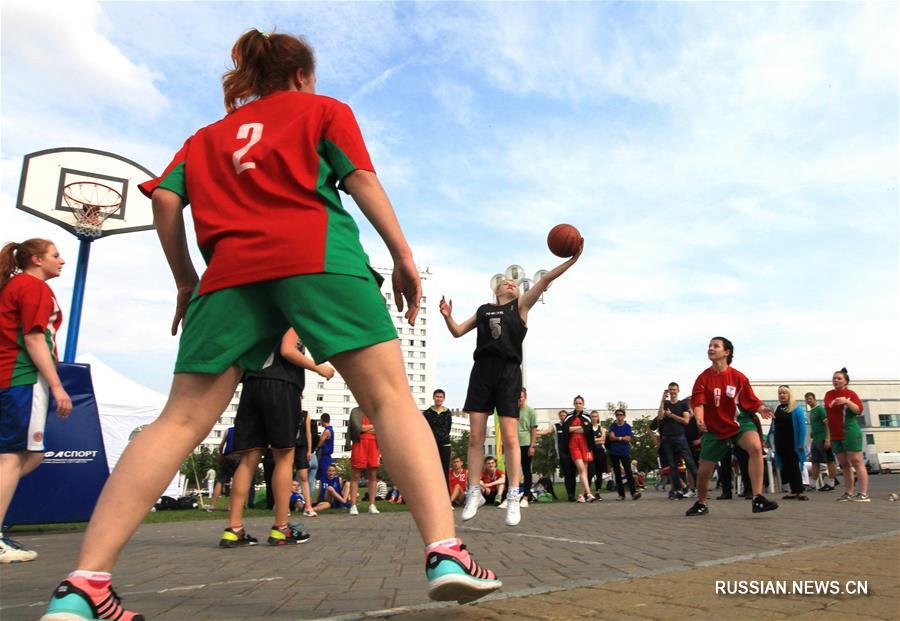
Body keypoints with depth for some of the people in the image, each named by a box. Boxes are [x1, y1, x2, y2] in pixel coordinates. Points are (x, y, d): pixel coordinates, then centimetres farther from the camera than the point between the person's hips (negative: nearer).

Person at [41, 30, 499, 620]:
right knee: (391, 398, -6)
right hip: (318, 256, -3)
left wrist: (186, 280, 21)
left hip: (231, 270, 4)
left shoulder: (208, 135, 30)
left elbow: (166, 199, 16)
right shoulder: (323, 109, 22)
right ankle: (445, 552, -18)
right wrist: (403, 254, 4)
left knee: (181, 422, 3)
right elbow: (361, 178, 7)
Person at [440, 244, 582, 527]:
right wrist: (448, 317, 3)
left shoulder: (520, 306, 13)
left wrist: (572, 259, -2)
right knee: (475, 436, 0)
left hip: (508, 373, -2)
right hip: (481, 371, 3)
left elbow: (545, 280, 5)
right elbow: (458, 332, 23)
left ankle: (513, 498, -1)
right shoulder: (483, 310, 20)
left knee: (510, 436, -7)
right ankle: (474, 493, 11)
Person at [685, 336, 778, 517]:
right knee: (703, 471, 4)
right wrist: (700, 420, -32)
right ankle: (701, 504, 33)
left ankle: (758, 499, -29)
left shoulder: (739, 377, -7)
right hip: (714, 429, 1)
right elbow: (697, 402, -15)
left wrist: (761, 409, -18)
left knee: (756, 447, -33)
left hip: (739, 422, -1)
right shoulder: (703, 378, -7)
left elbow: (751, 400, 1)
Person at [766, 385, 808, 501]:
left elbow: (802, 426, -12)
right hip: (780, 443, 6)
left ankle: (800, 491, -5)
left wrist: (801, 442, -18)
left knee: (794, 466, -6)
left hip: (793, 443, -6)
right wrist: (768, 440, 15)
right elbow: (773, 426, 17)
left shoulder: (797, 409, -7)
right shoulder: (777, 409, 11)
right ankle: (794, 491, 13)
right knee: (786, 466, 7)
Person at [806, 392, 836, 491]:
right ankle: (813, 484, 11)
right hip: (815, 440, 8)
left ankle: (830, 484, 2)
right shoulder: (811, 411, 17)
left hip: (823, 439, -8)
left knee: (829, 461, -1)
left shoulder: (820, 409, -7)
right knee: (815, 462, 8)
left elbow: (827, 424, -14)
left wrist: (827, 439, -21)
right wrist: (811, 435, 19)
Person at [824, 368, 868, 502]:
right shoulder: (828, 394, 13)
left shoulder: (850, 393, -2)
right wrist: (828, 434, 20)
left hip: (850, 433, -6)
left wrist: (847, 402, -28)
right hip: (835, 435, 6)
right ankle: (849, 493, 12)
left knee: (856, 462, -8)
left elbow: (859, 410, -13)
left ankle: (864, 494, -9)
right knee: (844, 464, 8)